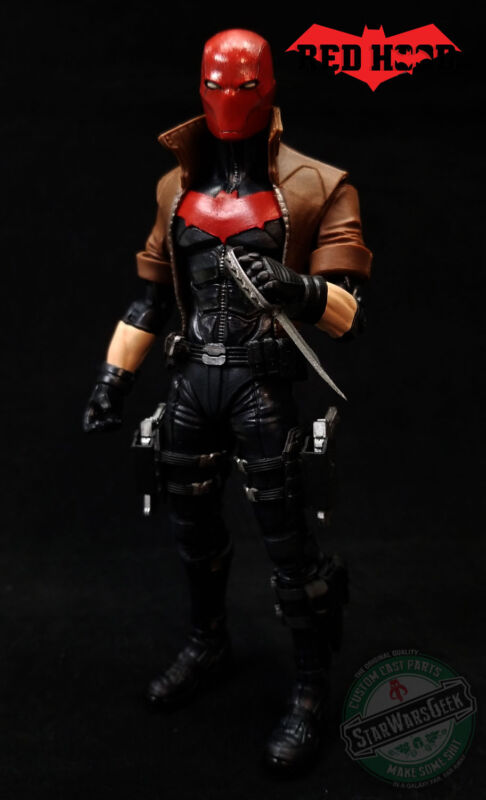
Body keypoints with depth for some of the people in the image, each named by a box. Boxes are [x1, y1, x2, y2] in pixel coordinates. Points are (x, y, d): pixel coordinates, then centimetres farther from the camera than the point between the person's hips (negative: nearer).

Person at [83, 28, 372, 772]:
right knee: (191, 521, 19)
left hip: (265, 384, -5)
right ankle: (209, 642, 44)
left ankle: (311, 691, 18)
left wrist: (297, 289, -30)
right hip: (192, 377, 6)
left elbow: (350, 311, -10)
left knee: (289, 542, -2)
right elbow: (151, 295, 16)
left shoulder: (315, 188, -4)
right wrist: (114, 378, 11)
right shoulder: (178, 187, 12)